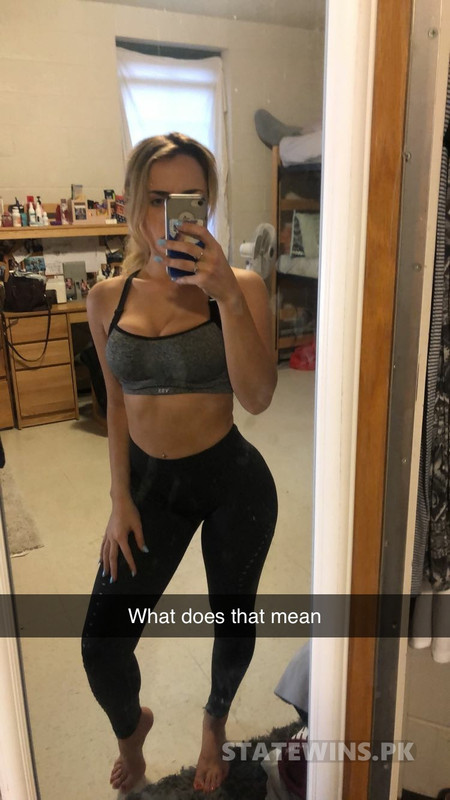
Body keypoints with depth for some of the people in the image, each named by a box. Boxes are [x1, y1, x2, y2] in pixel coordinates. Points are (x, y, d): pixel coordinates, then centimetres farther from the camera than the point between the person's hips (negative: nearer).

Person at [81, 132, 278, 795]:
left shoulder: (240, 287, -12)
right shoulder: (108, 298, -2)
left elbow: (258, 398, -23)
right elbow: (117, 404, 5)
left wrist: (227, 295, -32)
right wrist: (120, 501, 4)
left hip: (232, 483, -2)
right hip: (150, 483, 3)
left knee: (233, 618, 18)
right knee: (102, 645, 6)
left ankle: (216, 720, 55)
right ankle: (131, 728, 45)